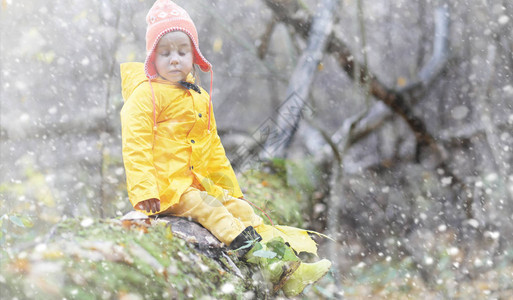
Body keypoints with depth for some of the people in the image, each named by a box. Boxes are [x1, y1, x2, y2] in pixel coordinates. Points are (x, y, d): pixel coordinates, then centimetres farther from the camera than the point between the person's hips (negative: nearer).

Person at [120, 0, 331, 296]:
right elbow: (136, 146, -15)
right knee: (209, 210, -27)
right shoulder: (146, 95, -7)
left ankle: (287, 270, -10)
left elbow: (213, 149, 26)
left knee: (241, 208, -3)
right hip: (166, 188, -8)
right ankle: (263, 261, -41)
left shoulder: (200, 98, 18)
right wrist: (144, 192, -25)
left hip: (197, 181, 8)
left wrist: (231, 188, 23)